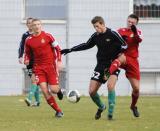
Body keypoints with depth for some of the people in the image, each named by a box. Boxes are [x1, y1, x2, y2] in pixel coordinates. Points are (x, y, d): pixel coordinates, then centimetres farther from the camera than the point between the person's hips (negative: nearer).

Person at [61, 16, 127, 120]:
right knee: (91, 91, -2)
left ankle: (110, 113, -18)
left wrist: (115, 60, -17)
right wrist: (70, 50, 21)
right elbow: (87, 45, 21)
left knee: (110, 85, -29)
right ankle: (101, 107, 28)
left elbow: (124, 46, -9)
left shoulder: (112, 34, -11)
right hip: (100, 66, 5)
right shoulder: (95, 36, 5)